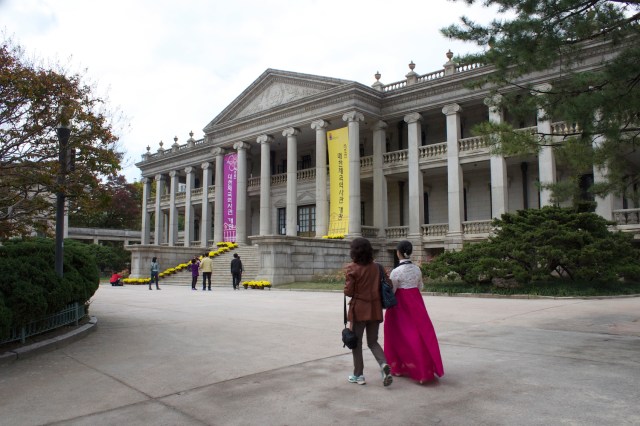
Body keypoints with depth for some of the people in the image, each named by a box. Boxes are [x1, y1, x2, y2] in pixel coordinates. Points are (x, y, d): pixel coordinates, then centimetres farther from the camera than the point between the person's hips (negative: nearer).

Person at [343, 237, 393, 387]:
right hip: (375, 309, 4)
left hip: (359, 310, -4)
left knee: (356, 342, 11)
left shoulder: (351, 268, -11)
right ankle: (384, 365, -9)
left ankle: (358, 375, 17)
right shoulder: (376, 267, 2)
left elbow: (348, 292, -13)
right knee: (373, 342, 15)